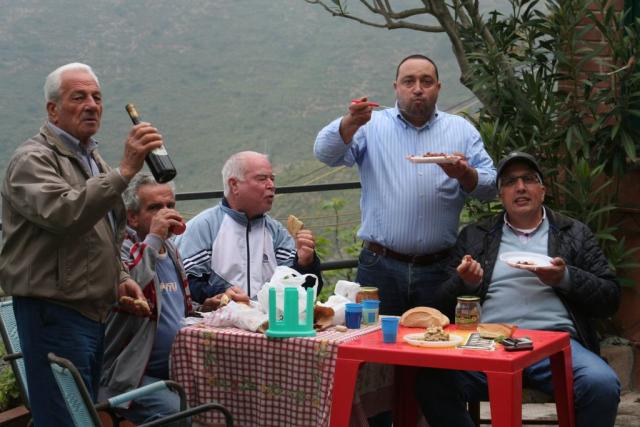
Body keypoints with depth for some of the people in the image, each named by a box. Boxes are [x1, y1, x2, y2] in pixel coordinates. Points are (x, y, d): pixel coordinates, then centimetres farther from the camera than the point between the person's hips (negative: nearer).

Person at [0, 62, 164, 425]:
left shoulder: (92, 159, 21)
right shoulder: (33, 160, -9)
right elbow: (64, 214, -29)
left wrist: (120, 277, 13)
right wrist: (125, 171, -33)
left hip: (93, 312, 9)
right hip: (53, 311, -9)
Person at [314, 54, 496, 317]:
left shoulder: (462, 130, 12)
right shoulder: (372, 125, 8)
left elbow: (490, 185, 7)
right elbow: (326, 153, -7)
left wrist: (464, 174, -15)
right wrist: (350, 122, -26)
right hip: (380, 267, -1)